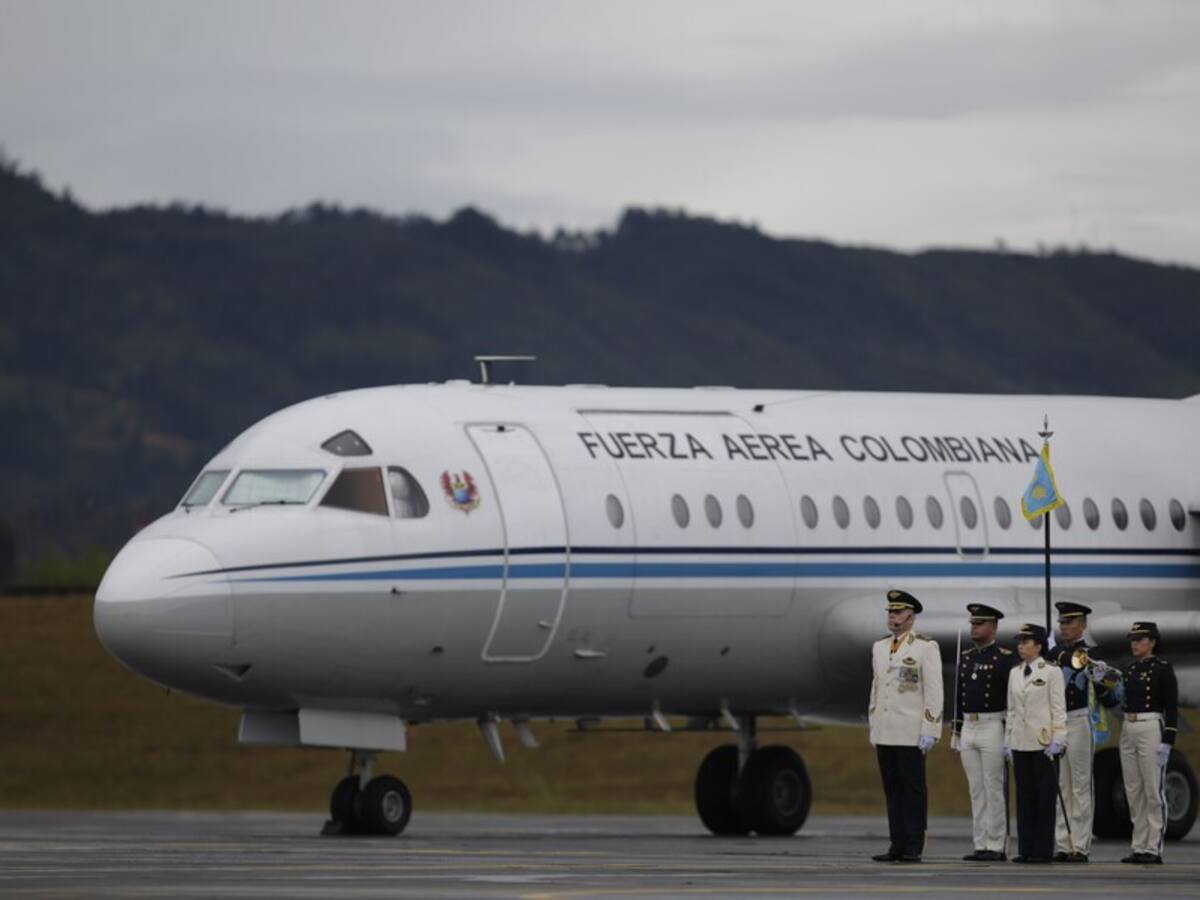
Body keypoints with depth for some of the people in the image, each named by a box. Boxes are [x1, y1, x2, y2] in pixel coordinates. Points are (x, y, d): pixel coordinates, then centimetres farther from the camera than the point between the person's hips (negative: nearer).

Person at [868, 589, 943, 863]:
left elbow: (934, 691, -7)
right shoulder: (879, 648, 16)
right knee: (892, 790, 6)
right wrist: (873, 728, 15)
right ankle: (897, 845, 9)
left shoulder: (925, 647, -3)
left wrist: (929, 731, -13)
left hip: (911, 734, -6)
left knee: (913, 790, -3)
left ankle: (913, 847, -2)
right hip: (885, 734, 6)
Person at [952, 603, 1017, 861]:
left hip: (993, 728, -7)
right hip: (968, 730, 7)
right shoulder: (965, 658, 14)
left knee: (994, 790, -5)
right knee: (976, 791, 7)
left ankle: (996, 847, -3)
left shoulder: (1005, 658, -6)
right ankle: (981, 845, 9)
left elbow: (1013, 698, -9)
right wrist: (956, 732, 15)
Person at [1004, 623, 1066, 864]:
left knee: (1044, 796, -2)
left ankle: (1043, 850, 0)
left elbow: (1059, 709, -6)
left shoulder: (1051, 672, -3)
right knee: (1024, 796, 5)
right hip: (1020, 742, 6)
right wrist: (1008, 740, 12)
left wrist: (1057, 740, -12)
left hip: (1043, 742, -6)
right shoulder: (1015, 673, 13)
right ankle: (1025, 849, 8)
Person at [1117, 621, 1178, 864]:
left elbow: (1172, 707, -10)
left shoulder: (1163, 668, -7)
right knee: (1134, 793, 7)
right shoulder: (1130, 670, 14)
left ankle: (1154, 849, -4)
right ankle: (1139, 848, 11)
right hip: (1128, 730, 8)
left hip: (1152, 729, -8)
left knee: (1153, 792, -6)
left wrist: (1167, 742, -16)